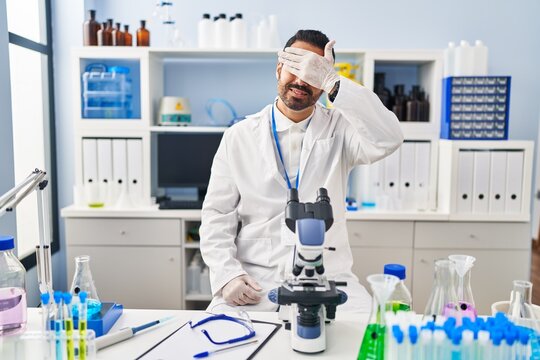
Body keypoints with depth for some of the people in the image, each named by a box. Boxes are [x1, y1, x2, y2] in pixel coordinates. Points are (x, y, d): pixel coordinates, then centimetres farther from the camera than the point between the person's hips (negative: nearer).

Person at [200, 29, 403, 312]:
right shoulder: (239, 136, 6)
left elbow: (388, 140, -18)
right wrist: (227, 275, -10)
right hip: (254, 280, 0)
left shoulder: (339, 129, 4)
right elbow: (217, 215, 5)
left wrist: (332, 81, -21)